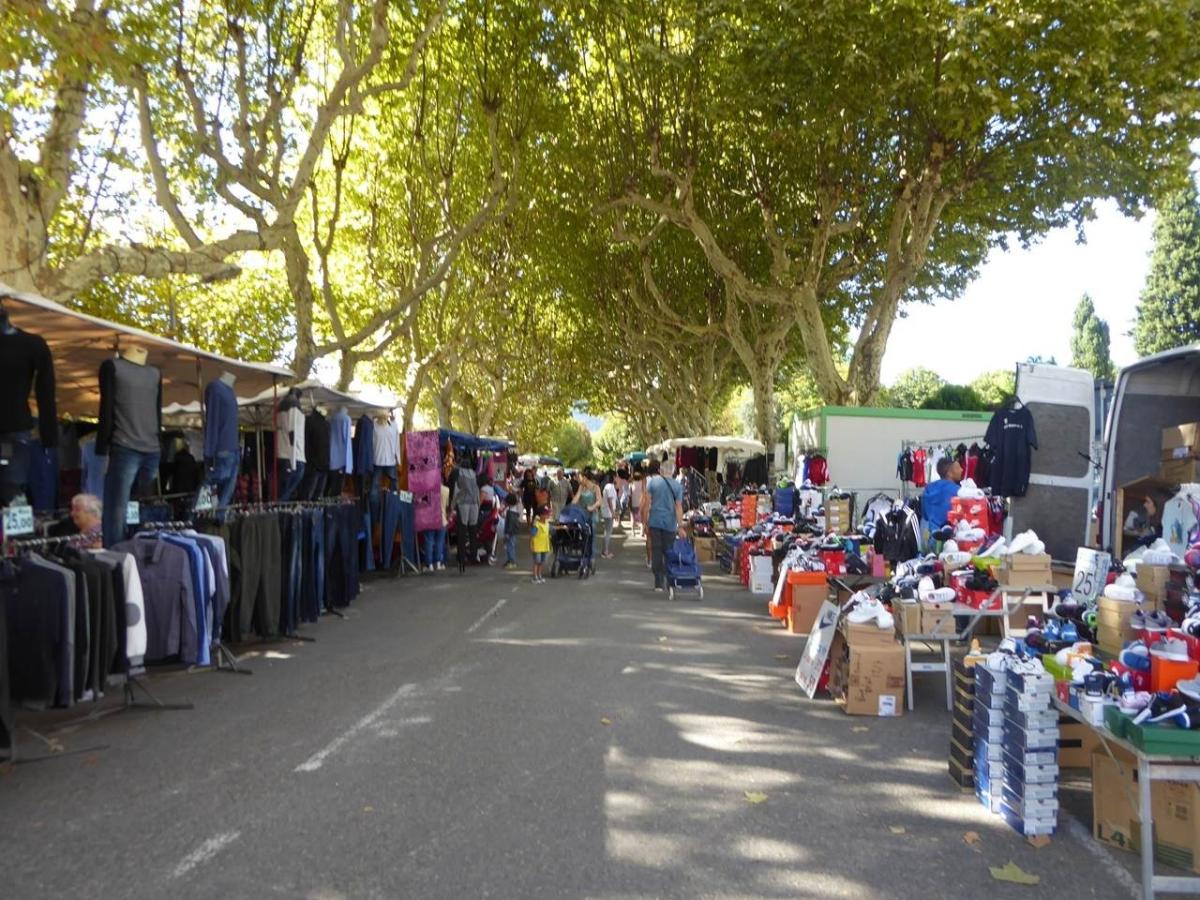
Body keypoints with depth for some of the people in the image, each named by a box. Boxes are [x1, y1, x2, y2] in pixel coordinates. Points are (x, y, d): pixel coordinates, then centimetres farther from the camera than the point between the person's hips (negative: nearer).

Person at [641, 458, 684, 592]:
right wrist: (680, 526, -5)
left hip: (655, 521, -1)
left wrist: (645, 520, -2)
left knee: (656, 551, 3)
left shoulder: (651, 481, 0)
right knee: (668, 552, 10)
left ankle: (658, 583, 1)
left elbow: (647, 502, -6)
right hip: (670, 523, 1)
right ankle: (667, 581, 13)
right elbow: (679, 506, -1)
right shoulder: (677, 485, 6)